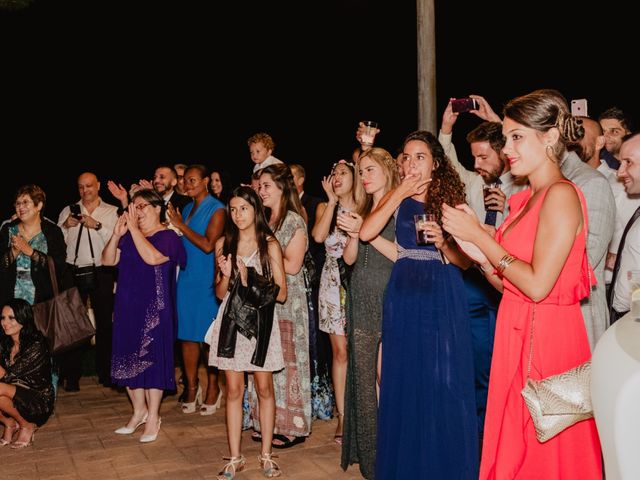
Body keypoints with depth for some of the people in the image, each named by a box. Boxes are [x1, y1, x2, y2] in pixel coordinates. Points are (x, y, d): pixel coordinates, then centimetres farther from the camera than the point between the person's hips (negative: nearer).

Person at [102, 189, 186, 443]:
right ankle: (139, 410, 26)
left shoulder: (168, 237, -7)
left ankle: (153, 417, 9)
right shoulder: (129, 237, 12)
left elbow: (152, 257, -25)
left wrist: (134, 229, -21)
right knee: (129, 358, 11)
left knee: (151, 358, -2)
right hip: (128, 306, 7)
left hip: (154, 308, -6)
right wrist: (116, 234, -8)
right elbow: (108, 260, 5)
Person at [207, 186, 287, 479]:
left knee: (264, 388, 3)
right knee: (234, 389, 3)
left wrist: (251, 281, -14)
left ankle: (266, 455, 14)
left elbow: (281, 293, -3)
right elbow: (220, 293, 9)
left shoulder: (270, 245, -1)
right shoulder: (223, 244, 7)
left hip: (260, 319, -2)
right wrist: (226, 276, -10)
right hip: (231, 319, 2)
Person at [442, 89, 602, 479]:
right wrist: (478, 252, -3)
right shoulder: (524, 199, 12)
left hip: (546, 338, -8)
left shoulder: (561, 195, -14)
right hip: (516, 332, 8)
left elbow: (537, 285, -21)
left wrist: (479, 235, -13)